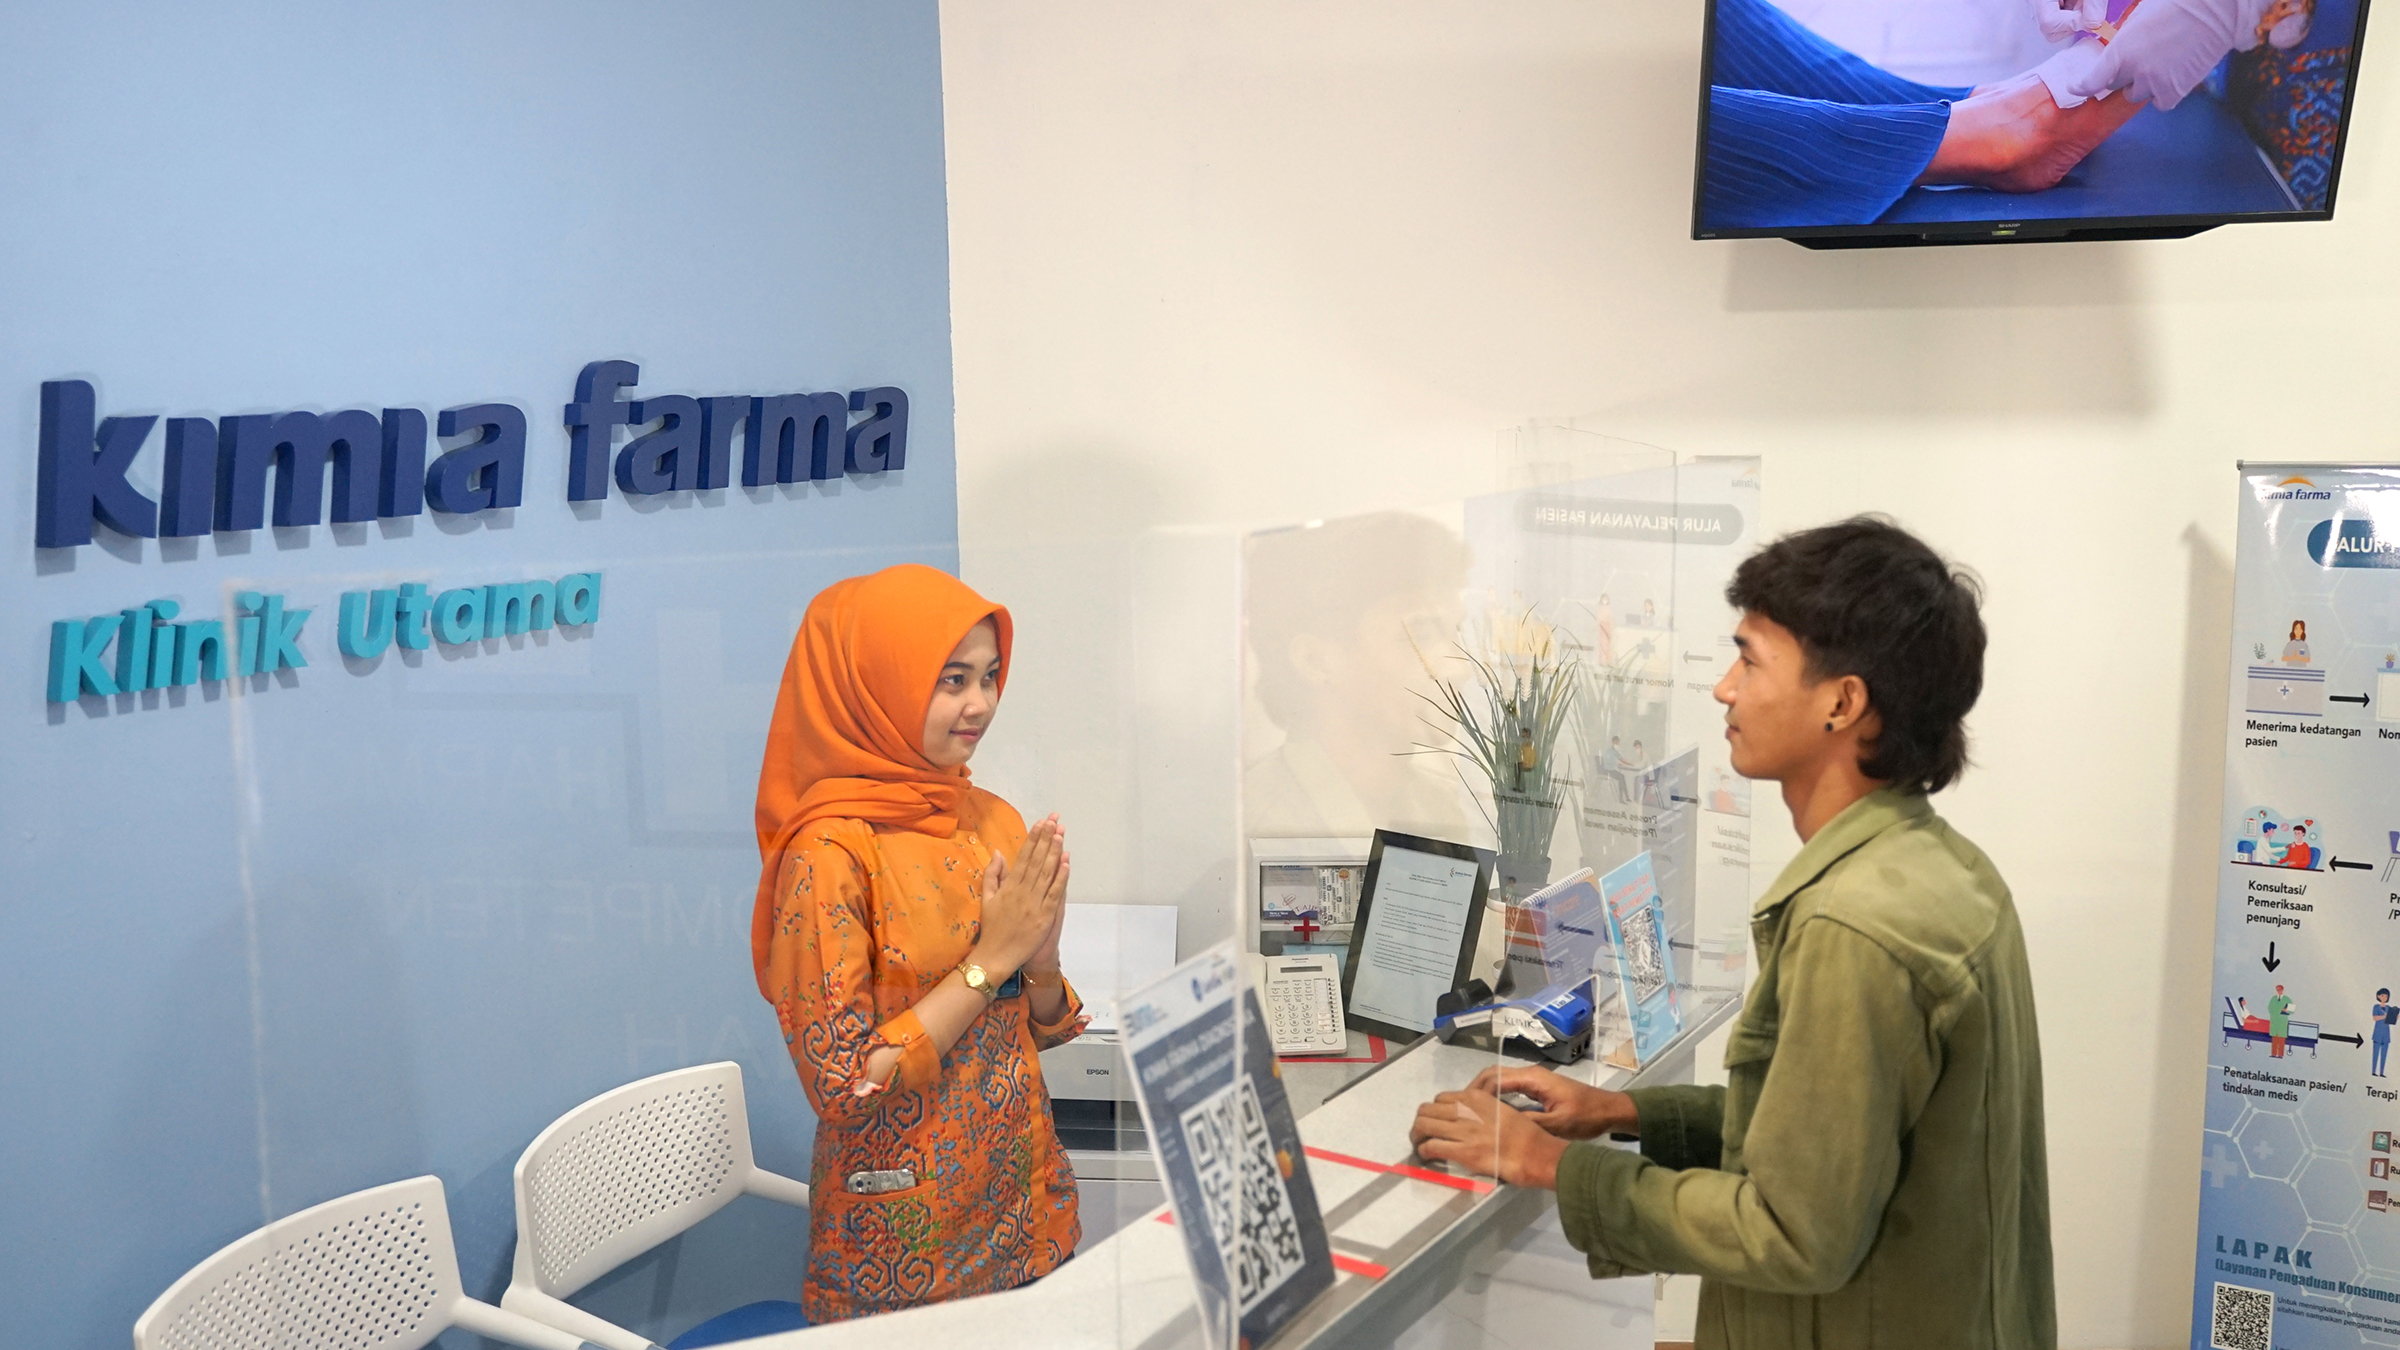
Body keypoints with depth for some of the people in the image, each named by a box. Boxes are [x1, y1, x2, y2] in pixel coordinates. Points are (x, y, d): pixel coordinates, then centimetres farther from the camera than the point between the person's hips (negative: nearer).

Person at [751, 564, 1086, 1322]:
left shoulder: (993, 820, 1)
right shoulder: (829, 853, -18)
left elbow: (1039, 1030, 9)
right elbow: (843, 1087, -19)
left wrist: (1040, 957, -12)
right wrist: (989, 958, -20)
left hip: (1027, 1205, 6)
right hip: (905, 1243, -6)